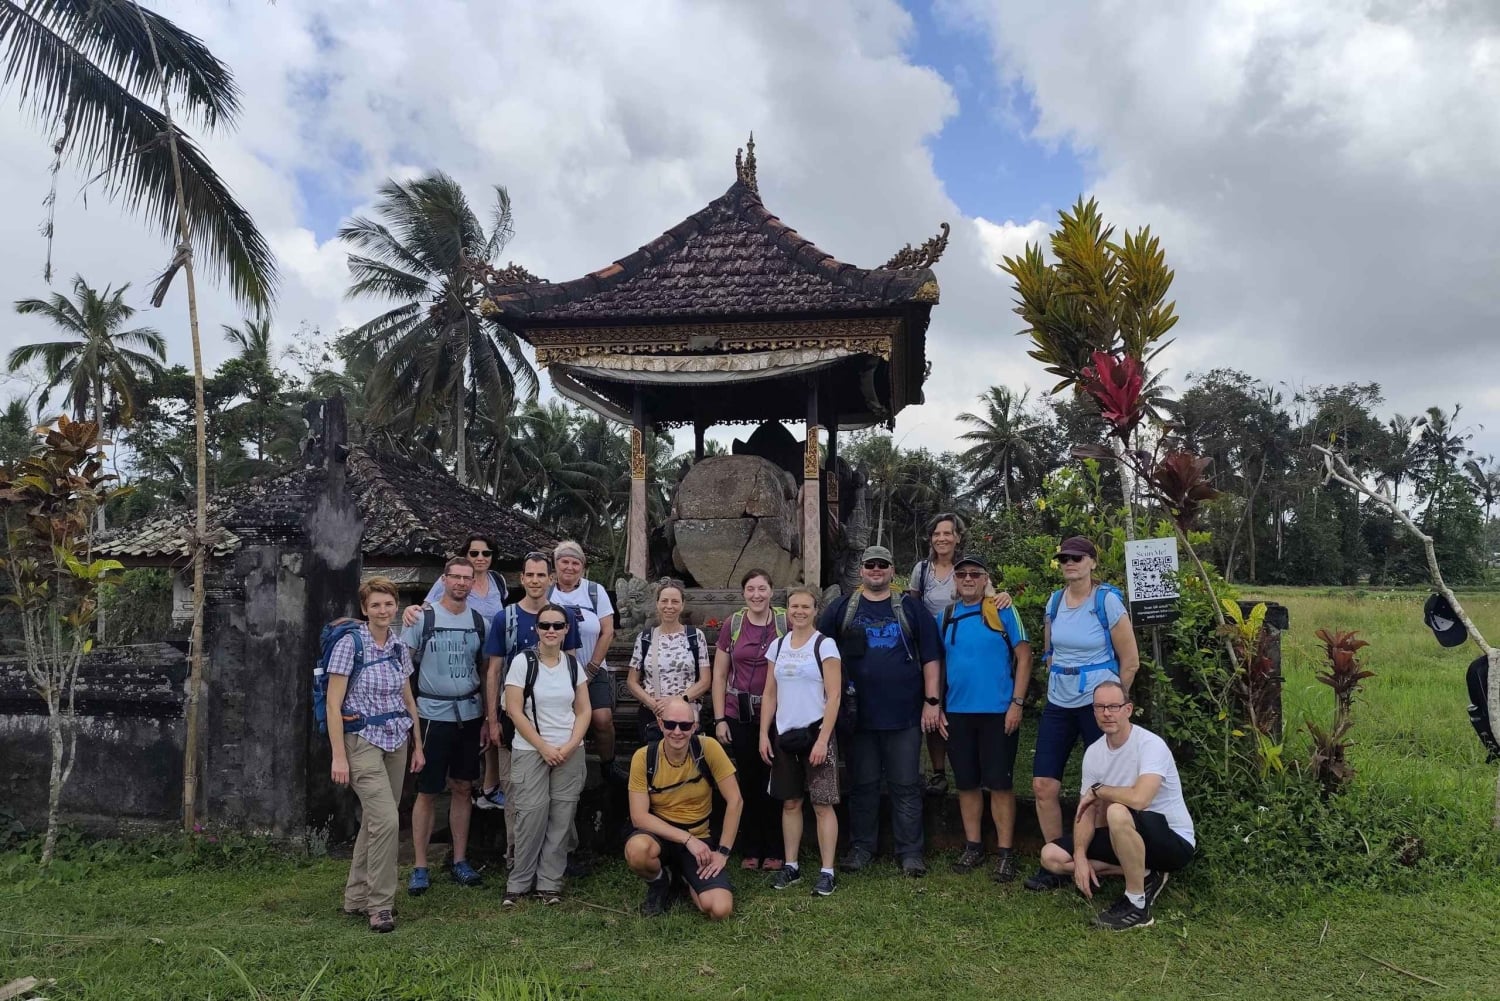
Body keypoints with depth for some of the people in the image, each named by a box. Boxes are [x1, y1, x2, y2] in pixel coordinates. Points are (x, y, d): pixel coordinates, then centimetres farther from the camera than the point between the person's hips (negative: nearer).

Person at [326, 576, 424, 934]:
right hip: (362, 740, -6)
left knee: (375, 821, 12)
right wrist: (339, 757, -14)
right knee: (387, 819, -15)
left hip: (397, 740, 6)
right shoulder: (349, 644, -10)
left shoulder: (400, 647, 8)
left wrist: (417, 745, 15)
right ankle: (380, 904, -2)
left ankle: (356, 897, 26)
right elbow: (333, 703, -10)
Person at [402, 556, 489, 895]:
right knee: (428, 792, 1)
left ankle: (460, 861, 20)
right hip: (434, 713, -4)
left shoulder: (478, 621, 7)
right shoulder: (423, 618, -4)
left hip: (469, 714, 4)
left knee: (463, 788, 10)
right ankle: (420, 867, 11)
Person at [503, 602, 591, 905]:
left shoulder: (573, 664, 6)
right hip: (530, 752, -3)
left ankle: (550, 883, 13)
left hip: (569, 753, 3)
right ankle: (518, 883, 11)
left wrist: (569, 746, -7)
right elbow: (514, 711, -8)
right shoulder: (522, 662, -5)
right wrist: (544, 748, -10)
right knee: (531, 817, -4)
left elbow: (584, 711, 7)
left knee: (561, 819, 3)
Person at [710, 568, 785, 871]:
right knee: (748, 782, 8)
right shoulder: (732, 625, 2)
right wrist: (719, 719, 0)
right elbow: (719, 676, 6)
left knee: (773, 782, 4)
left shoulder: (785, 623, -2)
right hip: (740, 716, 1)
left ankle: (774, 851, 18)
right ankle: (750, 850, 21)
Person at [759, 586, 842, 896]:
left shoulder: (825, 645, -6)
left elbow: (834, 696, -10)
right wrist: (764, 734, 5)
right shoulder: (778, 646, 9)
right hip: (785, 734, 5)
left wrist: (823, 739, -16)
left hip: (816, 732, -5)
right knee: (790, 803, 11)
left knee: (822, 804, -3)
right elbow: (770, 695, 12)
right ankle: (791, 866, 21)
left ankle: (827, 872, 3)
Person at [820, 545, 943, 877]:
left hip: (905, 715, -1)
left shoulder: (910, 608, 6)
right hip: (858, 716, 1)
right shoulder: (841, 609, 7)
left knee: (906, 787, 5)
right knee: (862, 785, 10)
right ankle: (860, 847, 21)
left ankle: (910, 852, 15)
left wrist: (931, 701, -2)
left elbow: (930, 658, 4)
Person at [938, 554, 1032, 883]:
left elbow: (1023, 657, -5)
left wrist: (1017, 703, -11)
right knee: (966, 783, 10)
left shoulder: (1003, 612, -3)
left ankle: (1005, 853, 9)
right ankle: (973, 847, 22)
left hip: (998, 712, -4)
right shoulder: (945, 617, 8)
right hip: (957, 713, 4)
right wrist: (937, 707, 6)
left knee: (1000, 783, 0)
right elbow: (937, 664, 12)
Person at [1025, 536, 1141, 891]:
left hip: (1096, 704, -5)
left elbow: (1130, 661, -5)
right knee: (1043, 785, 1)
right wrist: (1058, 684, 13)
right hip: (1058, 704, 5)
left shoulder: (1107, 601, -10)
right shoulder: (1054, 601, 5)